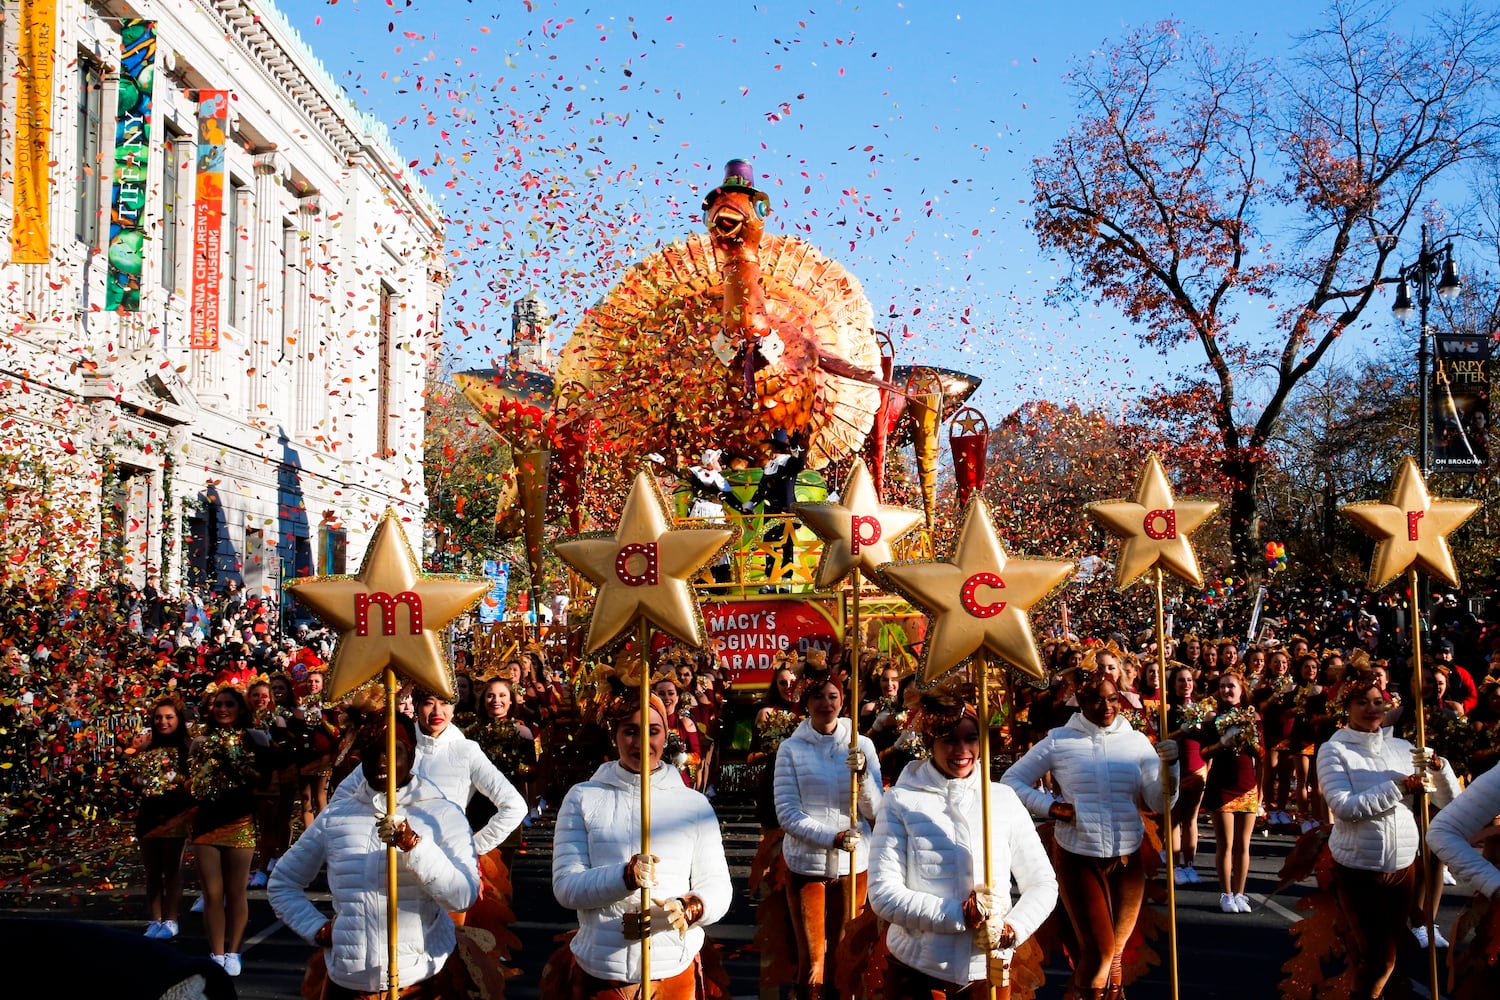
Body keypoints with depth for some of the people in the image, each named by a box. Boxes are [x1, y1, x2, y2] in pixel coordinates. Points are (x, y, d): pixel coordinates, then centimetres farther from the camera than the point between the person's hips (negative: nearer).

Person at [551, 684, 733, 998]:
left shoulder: (694, 804, 4)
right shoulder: (582, 798, 0)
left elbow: (717, 885, 0)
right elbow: (565, 885, -7)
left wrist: (692, 907, -22)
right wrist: (625, 877, -25)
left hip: (675, 972, 1)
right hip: (599, 972, 0)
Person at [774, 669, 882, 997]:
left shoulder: (862, 745, 0)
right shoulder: (790, 748, -5)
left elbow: (875, 811, -4)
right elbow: (787, 813, -11)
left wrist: (862, 773, -21)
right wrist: (833, 837, -23)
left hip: (853, 864, 2)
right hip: (806, 863, -2)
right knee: (811, 961, 5)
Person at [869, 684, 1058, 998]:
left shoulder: (1003, 798, 2)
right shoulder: (902, 802, -5)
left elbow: (1042, 883, 4)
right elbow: (882, 894, -11)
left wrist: (1013, 928, -15)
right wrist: (958, 915, -21)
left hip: (987, 971, 2)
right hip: (917, 972, -2)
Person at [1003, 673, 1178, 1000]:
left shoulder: (1137, 741, 1)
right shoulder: (1059, 741, -4)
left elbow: (1160, 802, -2)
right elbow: (1012, 780, 2)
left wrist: (1169, 765, -19)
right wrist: (1049, 806, -10)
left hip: (1127, 860, 3)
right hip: (1078, 858, -3)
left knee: (1116, 951, 16)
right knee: (1099, 950, -8)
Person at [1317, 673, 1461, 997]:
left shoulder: (1401, 747, 5)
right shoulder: (1333, 750, -8)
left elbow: (1449, 800, 6)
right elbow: (1344, 806, -21)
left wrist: (1437, 766, -14)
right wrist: (1399, 787, -22)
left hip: (1404, 865, 4)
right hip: (1358, 868, -4)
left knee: (1387, 951, 17)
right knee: (1380, 957, 0)